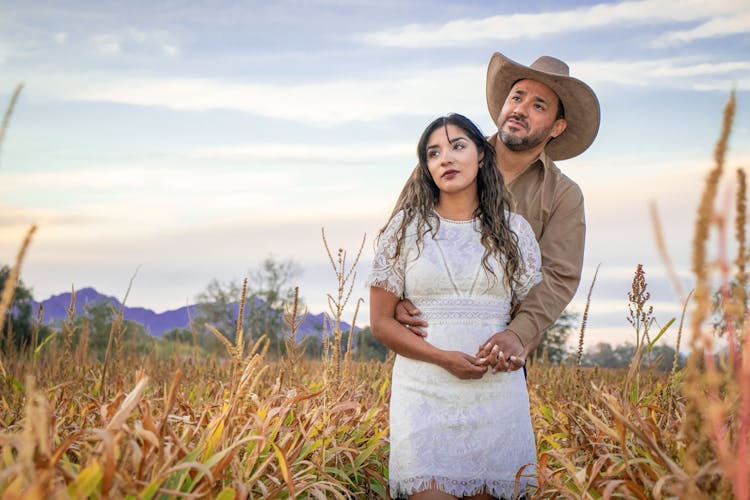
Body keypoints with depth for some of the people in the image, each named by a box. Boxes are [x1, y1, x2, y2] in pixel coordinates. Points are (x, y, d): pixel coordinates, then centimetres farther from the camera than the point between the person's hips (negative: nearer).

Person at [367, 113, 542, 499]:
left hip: (497, 391, 2)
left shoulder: (514, 230, 8)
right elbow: (380, 322, 2)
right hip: (425, 391, -1)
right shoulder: (406, 227, 4)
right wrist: (442, 357, -12)